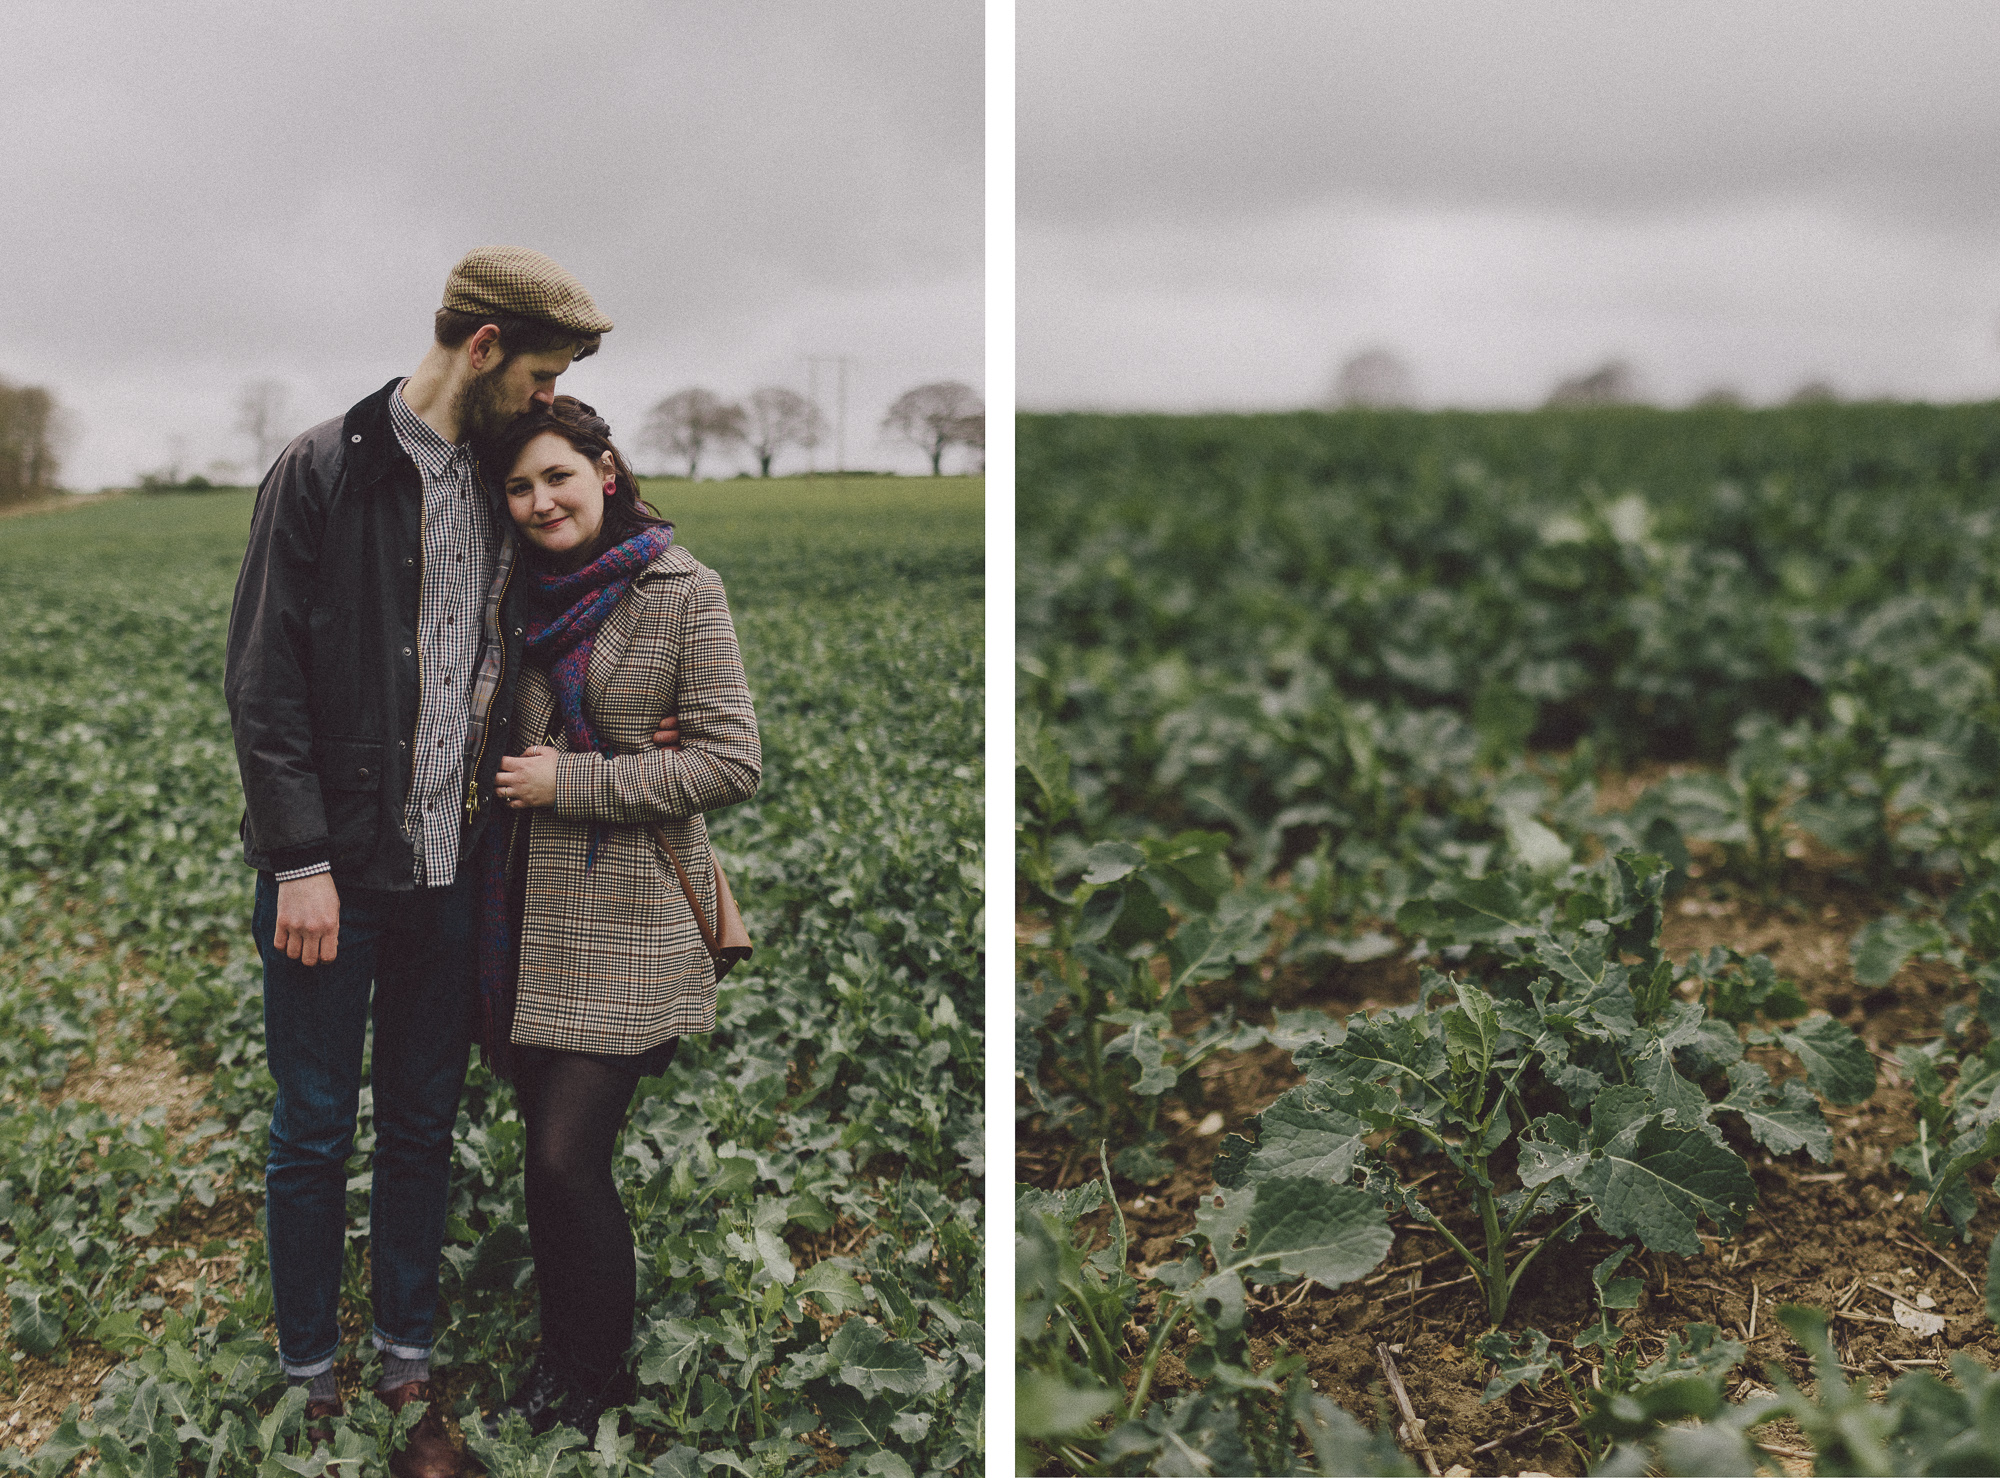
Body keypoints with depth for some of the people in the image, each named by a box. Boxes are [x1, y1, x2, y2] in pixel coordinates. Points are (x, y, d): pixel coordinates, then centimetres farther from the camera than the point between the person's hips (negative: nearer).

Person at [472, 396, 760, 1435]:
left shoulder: (680, 590, -8)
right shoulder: (530, 593, 11)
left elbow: (732, 763, -13)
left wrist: (568, 782, -14)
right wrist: (509, 781, 5)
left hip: (626, 919, -6)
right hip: (533, 915, 6)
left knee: (568, 1157, -7)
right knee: (546, 1148, 11)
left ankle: (591, 1385, 12)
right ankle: (558, 1361, 28)